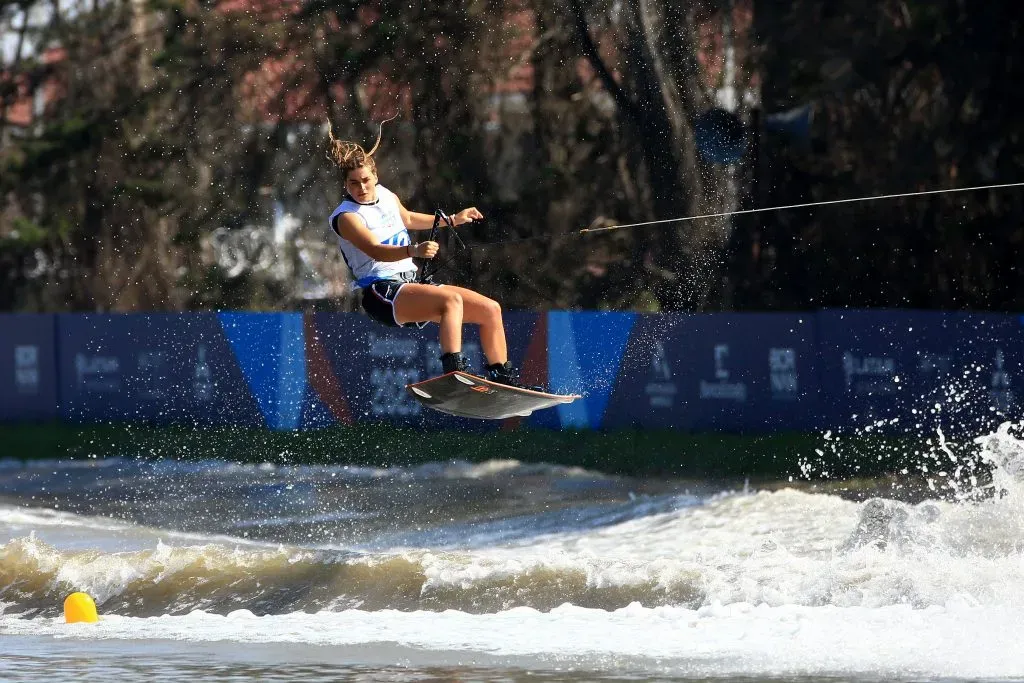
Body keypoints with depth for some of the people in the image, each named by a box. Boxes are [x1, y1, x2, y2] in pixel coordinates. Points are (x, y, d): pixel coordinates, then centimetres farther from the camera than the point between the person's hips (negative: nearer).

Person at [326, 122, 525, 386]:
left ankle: (503, 378, 14)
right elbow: (376, 251, -28)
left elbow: (408, 219, 35)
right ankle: (454, 372, -47)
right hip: (382, 293, -8)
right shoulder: (346, 217, -12)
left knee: (491, 309, 4)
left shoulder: (386, 196, 12)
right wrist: (413, 251, -45)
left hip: (412, 285, 8)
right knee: (452, 299, -34)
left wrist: (453, 219, 41)